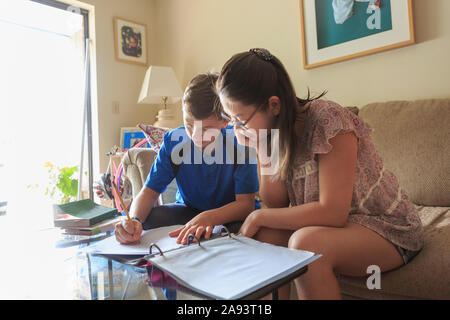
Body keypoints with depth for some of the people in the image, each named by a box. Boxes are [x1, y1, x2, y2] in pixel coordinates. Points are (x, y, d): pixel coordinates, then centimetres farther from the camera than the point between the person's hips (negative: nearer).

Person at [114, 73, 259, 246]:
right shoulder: (173, 142, -13)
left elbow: (246, 203, -24)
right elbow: (149, 191, -11)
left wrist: (208, 218, -43)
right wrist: (134, 221, -33)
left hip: (230, 213, -2)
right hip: (188, 209, 3)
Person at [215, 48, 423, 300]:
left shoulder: (326, 119, -25)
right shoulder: (273, 131, -4)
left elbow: (332, 212, -28)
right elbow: (275, 203, -5)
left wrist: (259, 217, -20)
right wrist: (260, 149, -17)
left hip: (387, 227, -6)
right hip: (332, 223, 6)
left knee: (306, 242, -32)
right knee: (262, 235, -16)